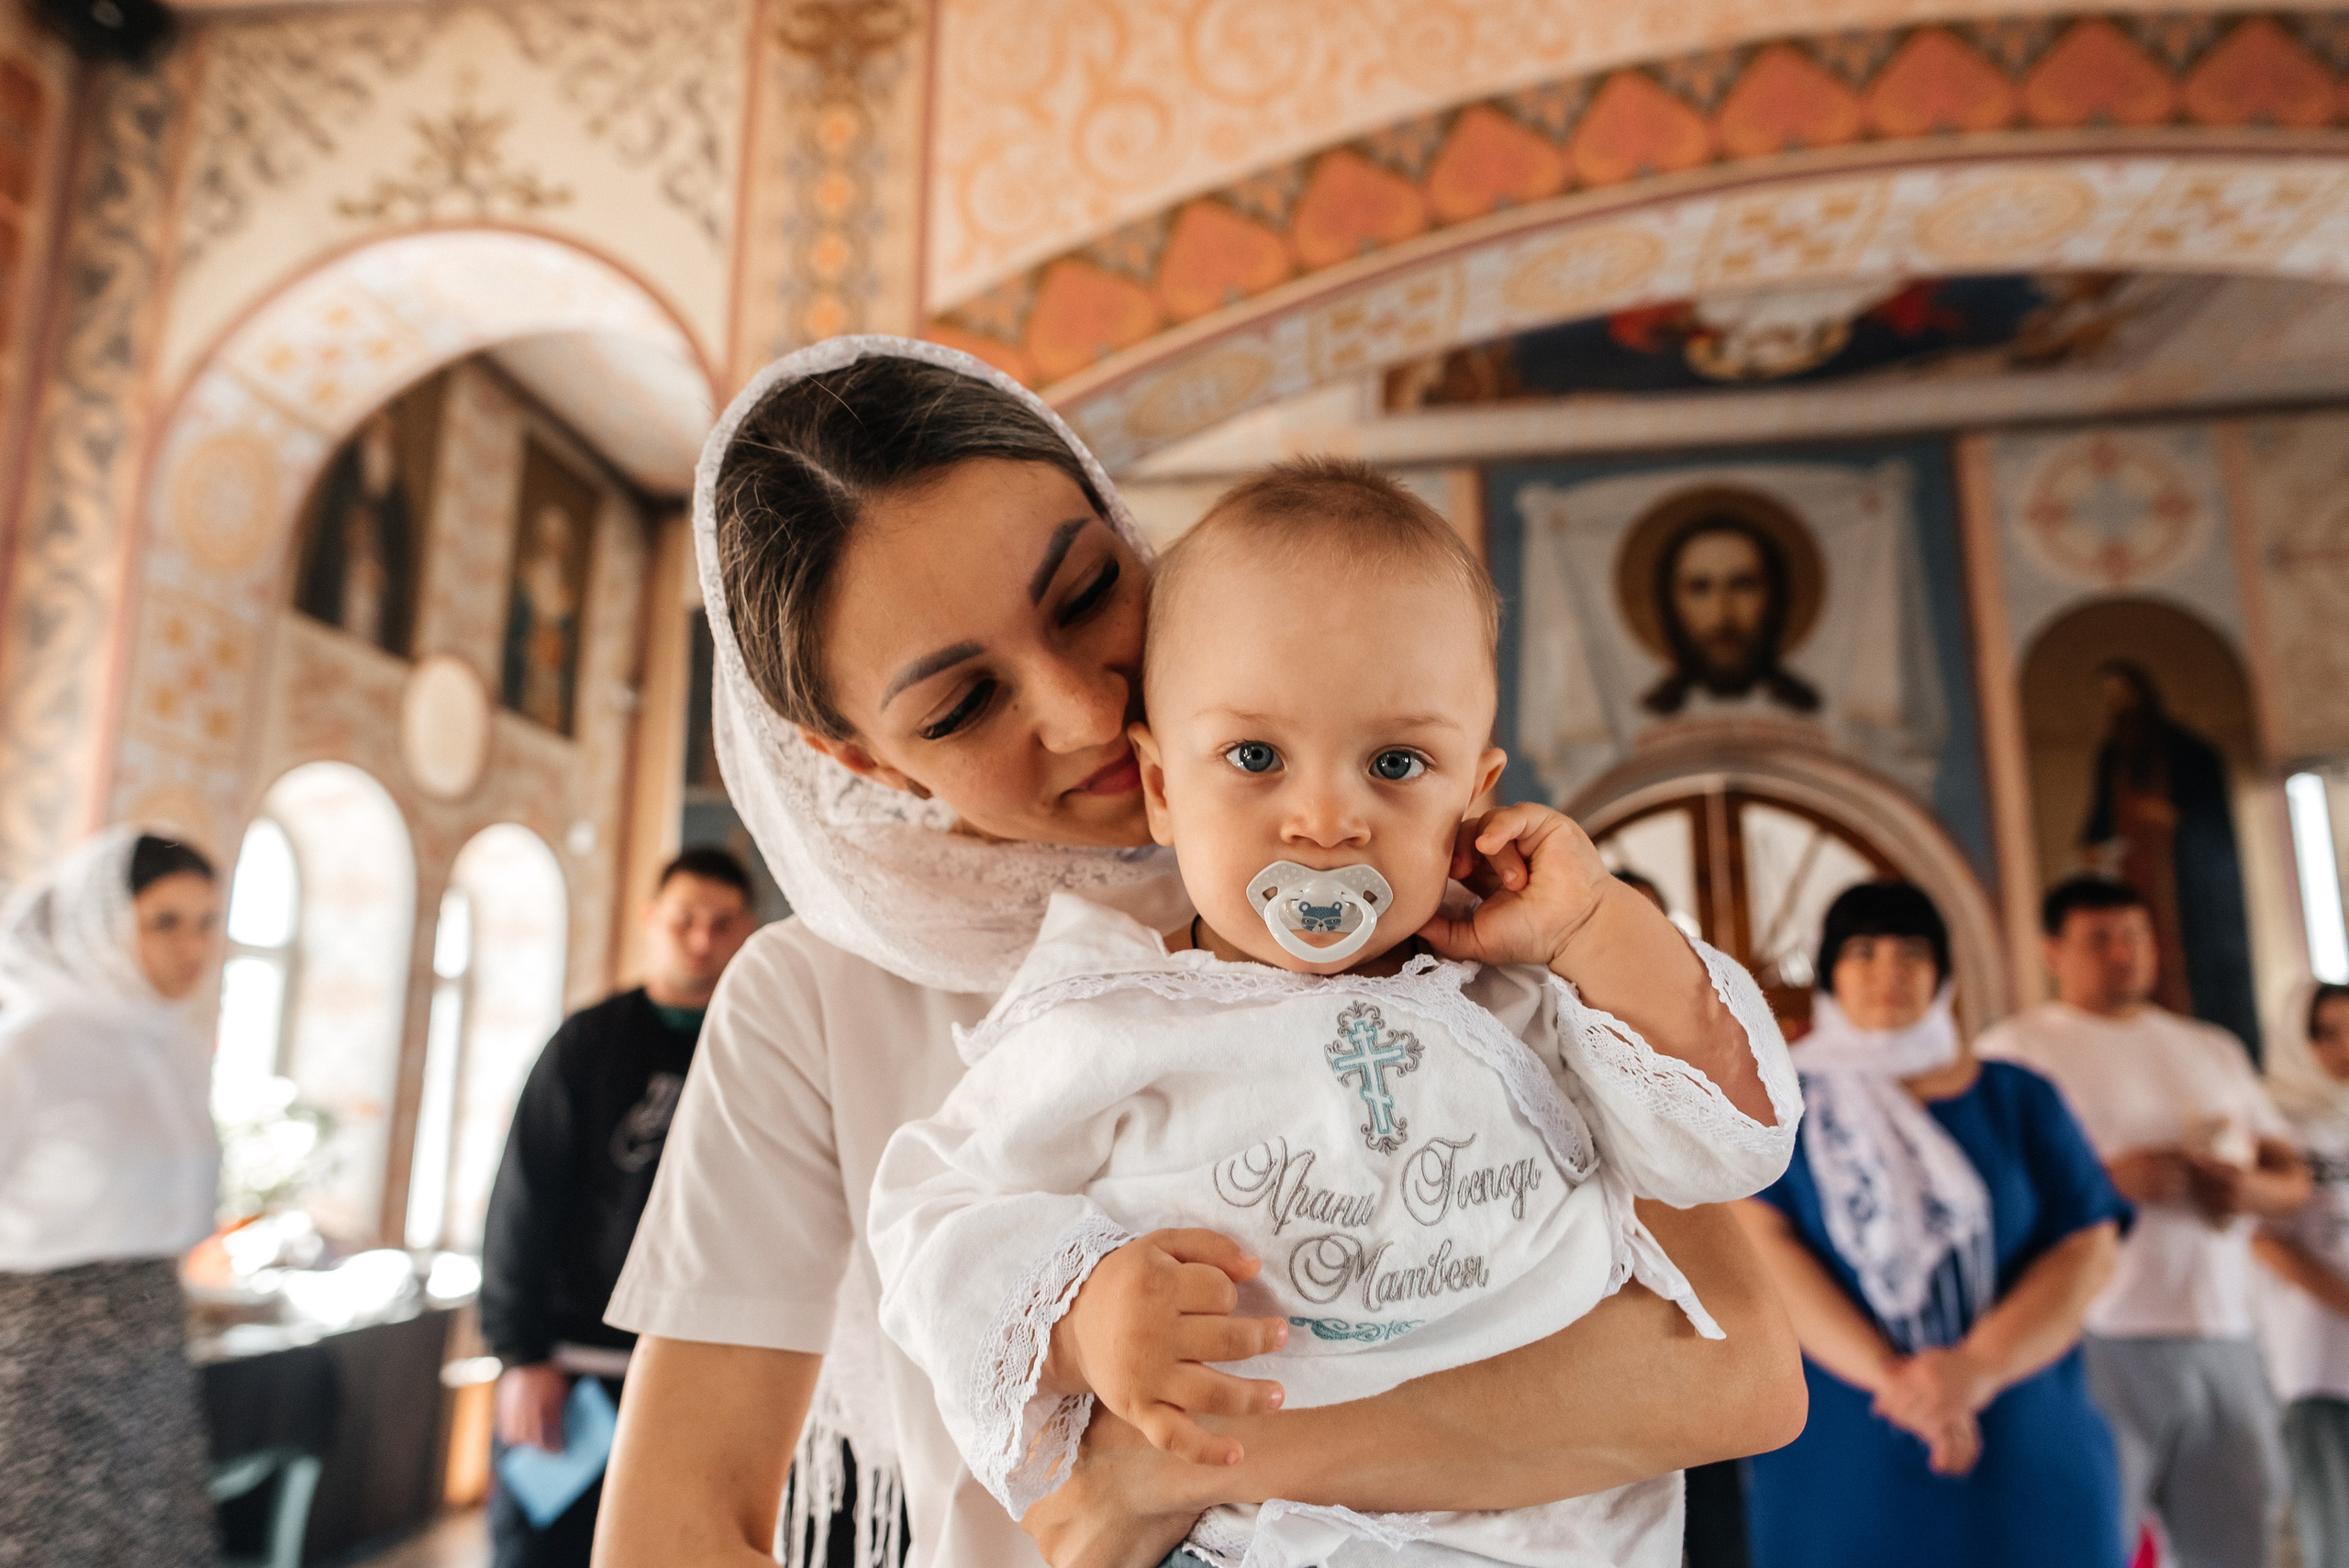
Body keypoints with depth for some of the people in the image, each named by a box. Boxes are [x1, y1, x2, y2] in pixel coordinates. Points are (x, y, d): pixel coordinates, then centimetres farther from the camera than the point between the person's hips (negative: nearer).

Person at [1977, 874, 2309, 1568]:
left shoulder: (2215, 1048, 19)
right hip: (2095, 1345, -5)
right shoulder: (2016, 1049, 0)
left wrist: (2251, 1189, -3)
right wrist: (2101, 1180, -21)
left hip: (2221, 1336, 5)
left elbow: (2293, 1177, 20)